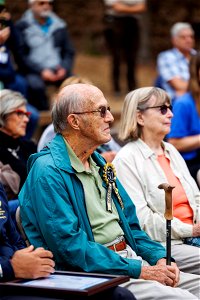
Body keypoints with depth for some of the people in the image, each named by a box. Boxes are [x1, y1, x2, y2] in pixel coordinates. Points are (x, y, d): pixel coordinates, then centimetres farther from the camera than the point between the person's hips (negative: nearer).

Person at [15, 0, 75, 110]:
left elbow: (69, 52, 14)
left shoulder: (60, 26, 15)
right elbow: (21, 55, -5)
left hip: (58, 71, 3)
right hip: (33, 71, -3)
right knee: (35, 85, -36)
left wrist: (64, 68, -7)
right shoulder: (22, 27, 2)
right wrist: (41, 71, -16)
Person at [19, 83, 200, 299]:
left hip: (130, 257, 9)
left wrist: (159, 257, 3)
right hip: (94, 273, -9)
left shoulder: (98, 163, 18)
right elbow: (70, 245, -20)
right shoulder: (49, 172, -13)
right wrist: (140, 271, -19)